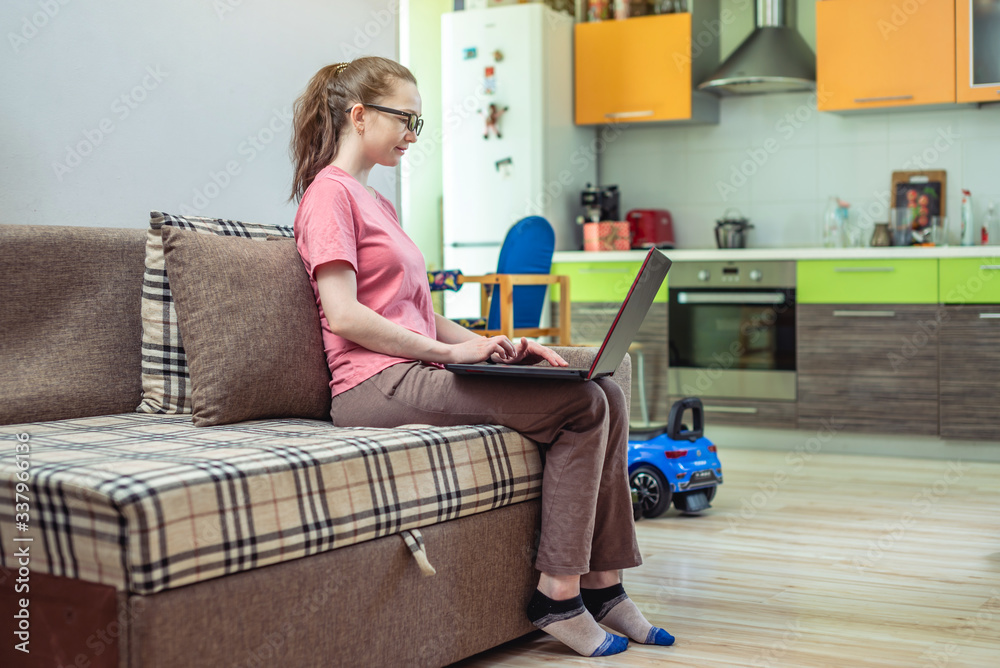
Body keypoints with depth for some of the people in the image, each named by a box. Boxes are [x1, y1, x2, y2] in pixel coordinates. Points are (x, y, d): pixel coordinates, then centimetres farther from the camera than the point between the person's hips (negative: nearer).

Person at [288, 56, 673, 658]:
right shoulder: (329, 192, -3)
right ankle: (559, 596, -13)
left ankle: (602, 586, -3)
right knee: (581, 405, -18)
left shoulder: (377, 201, 26)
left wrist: (494, 345, 6)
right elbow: (344, 315, -15)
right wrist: (453, 351, -13)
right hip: (377, 385, -9)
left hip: (417, 370, 9)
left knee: (608, 394, -4)